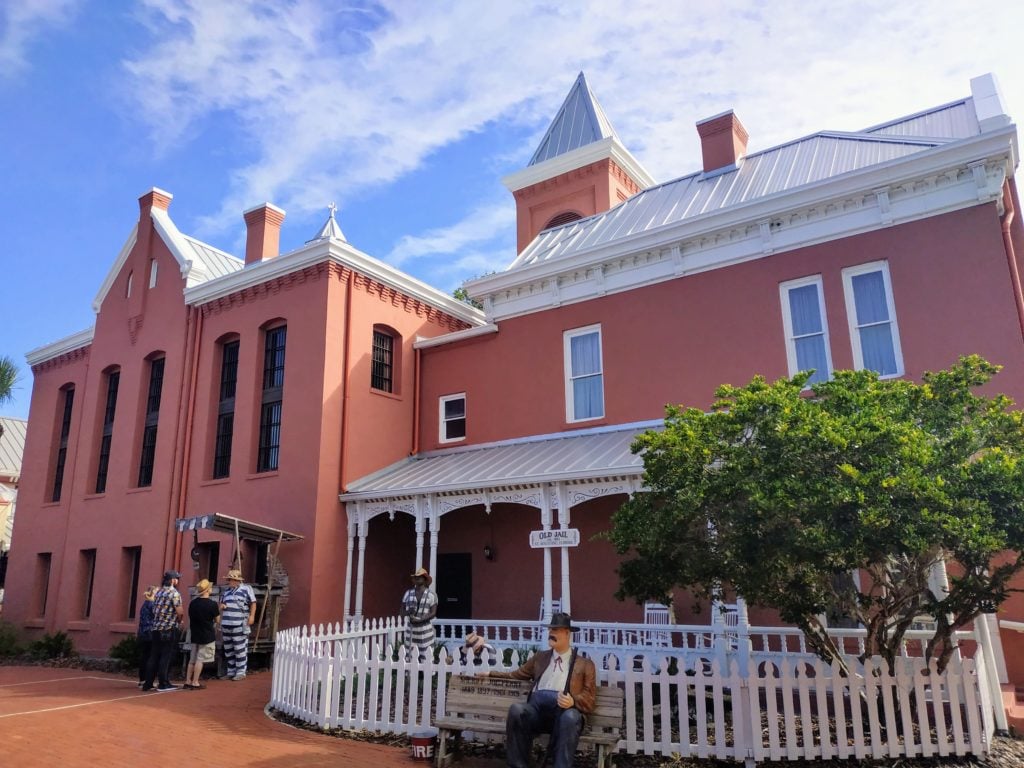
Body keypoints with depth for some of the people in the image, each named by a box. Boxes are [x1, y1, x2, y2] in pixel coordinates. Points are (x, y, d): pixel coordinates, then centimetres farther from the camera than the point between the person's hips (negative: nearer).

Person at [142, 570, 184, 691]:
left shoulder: (158, 592, 11)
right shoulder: (174, 593, -11)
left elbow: (154, 610, 13)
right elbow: (180, 611, -17)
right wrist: (179, 620, 2)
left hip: (156, 628, 7)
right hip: (169, 629, -7)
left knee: (153, 656, 10)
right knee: (165, 656, -1)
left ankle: (148, 683, 13)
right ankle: (163, 684, 2)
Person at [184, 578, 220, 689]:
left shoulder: (192, 603, 2)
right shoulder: (212, 604, -15)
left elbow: (191, 618, 10)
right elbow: (217, 620, -6)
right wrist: (218, 610, 11)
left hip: (195, 635, 6)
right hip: (207, 636, -6)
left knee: (192, 659, 15)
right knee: (200, 659, -1)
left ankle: (188, 681, 20)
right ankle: (195, 682, 1)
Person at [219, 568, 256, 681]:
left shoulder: (246, 589, -1)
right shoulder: (226, 591, 17)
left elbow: (253, 603, -2)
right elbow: (221, 604, 29)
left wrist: (252, 615, -13)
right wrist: (221, 606, 6)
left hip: (240, 626, -7)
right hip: (226, 625, 7)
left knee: (240, 650, -4)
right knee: (228, 650, 11)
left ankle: (241, 672, 2)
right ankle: (231, 672, 21)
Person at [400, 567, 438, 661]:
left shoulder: (431, 594, -1)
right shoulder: (408, 593, 8)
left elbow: (433, 613, -5)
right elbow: (402, 612, 10)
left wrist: (420, 619, -18)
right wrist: (408, 612, -13)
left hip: (425, 629, -3)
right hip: (411, 629, 3)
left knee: (426, 658, -7)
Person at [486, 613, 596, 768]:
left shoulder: (585, 664, 18)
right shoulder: (539, 658, 28)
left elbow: (589, 698, 10)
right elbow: (516, 675, 35)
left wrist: (573, 701, -12)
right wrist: (490, 674, 25)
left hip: (564, 711, -2)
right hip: (536, 708, 3)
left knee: (570, 716, -39)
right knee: (516, 708, -32)